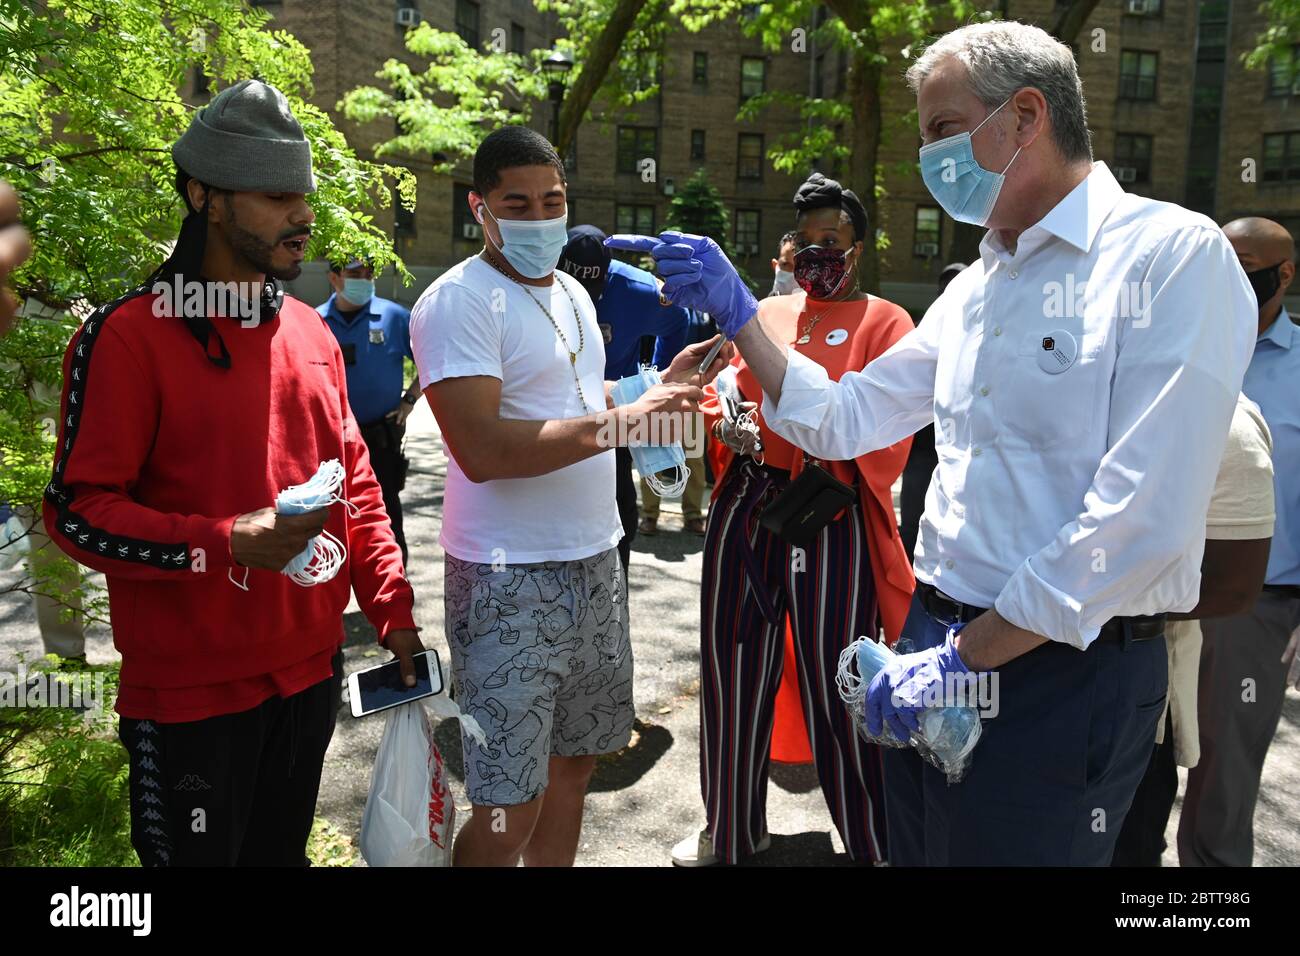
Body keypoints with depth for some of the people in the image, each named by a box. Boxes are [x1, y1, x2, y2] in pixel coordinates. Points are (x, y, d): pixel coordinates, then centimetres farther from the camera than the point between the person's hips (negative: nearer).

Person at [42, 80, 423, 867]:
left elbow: (356, 484, 11)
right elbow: (78, 510, -13)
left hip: (310, 672, 6)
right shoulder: (128, 337, -13)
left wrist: (392, 610, 6)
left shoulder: (311, 333, 7)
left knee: (283, 853, 22)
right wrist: (223, 542, -25)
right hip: (190, 695, -5)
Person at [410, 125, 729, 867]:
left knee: (574, 761, 19)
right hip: (511, 581, -8)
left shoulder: (573, 292, 13)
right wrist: (623, 422, -25)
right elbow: (482, 449, -24)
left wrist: (659, 386, 6)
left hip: (597, 561, 8)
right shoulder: (458, 301, -13)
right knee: (510, 811, -2)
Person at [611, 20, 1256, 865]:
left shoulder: (1173, 256, -14)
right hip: (939, 651, 7)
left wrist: (966, 656, -18)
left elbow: (1142, 524, -22)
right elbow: (841, 420, 13)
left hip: (1062, 675, -7)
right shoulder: (975, 289, 11)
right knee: (918, 849, 21)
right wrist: (736, 312, 4)